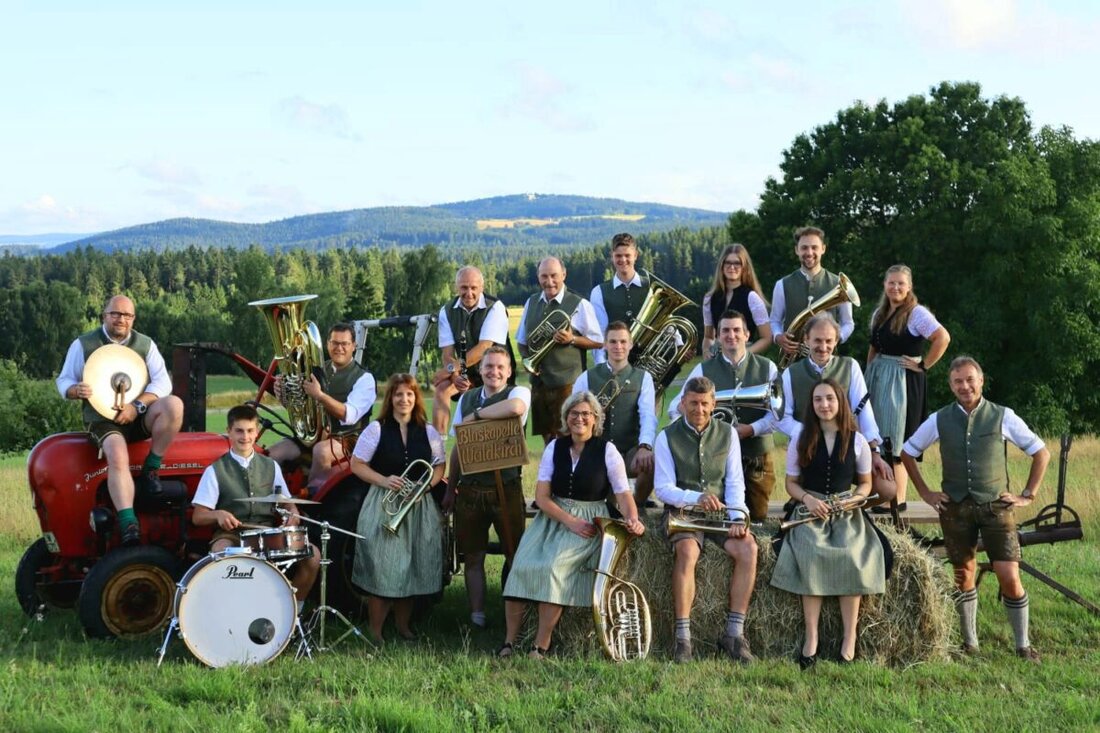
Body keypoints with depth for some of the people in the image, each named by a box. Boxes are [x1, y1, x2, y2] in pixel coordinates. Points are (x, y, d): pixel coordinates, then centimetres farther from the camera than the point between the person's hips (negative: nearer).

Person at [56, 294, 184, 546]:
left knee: (174, 405, -29)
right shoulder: (83, 344, 2)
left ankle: (151, 468, -14)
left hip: (141, 417, 3)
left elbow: (162, 382, -2)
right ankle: (128, 524, -41)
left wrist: (137, 406, -19)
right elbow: (63, 381, 6)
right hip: (103, 420, -3)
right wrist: (76, 390, -20)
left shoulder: (146, 344, 7)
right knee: (118, 456, -35)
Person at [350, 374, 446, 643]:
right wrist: (384, 481, -15)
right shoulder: (376, 429, 0)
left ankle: (403, 626, 21)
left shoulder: (428, 432, 8)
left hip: (419, 507, 3)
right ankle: (375, 632, 1)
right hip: (383, 506, -3)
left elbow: (439, 467, 12)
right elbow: (356, 464, -1)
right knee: (381, 568, -7)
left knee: (412, 568, 5)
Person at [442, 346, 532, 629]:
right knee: (473, 556, 7)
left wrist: (476, 415, -16)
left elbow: (515, 407, -29)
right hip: (469, 489, 4)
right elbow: (457, 446, 15)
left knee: (515, 554, 2)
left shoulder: (519, 392, -2)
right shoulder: (466, 399, 12)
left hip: (506, 487, -4)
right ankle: (476, 616, 13)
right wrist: (450, 489, 14)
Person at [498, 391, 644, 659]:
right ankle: (509, 642, -13)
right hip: (553, 518, 3)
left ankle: (541, 646, -21)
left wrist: (632, 519, -26)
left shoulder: (607, 450, 0)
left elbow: (623, 493, -4)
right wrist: (570, 521, -13)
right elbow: (542, 496, 1)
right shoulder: (555, 447, 7)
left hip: (589, 522, -3)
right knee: (522, 565, -20)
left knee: (553, 567, -28)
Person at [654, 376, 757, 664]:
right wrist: (697, 498, -23)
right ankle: (682, 638, -32)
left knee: (748, 548, -27)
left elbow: (735, 482, 5)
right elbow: (663, 488, -5)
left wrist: (737, 517, -13)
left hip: (721, 511, 3)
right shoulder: (667, 438, 1)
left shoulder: (727, 434, 9)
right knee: (687, 551, -35)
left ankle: (734, 633, -22)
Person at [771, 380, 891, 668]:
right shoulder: (800, 439, 7)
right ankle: (811, 638, -26)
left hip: (847, 513, 0)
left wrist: (853, 498, -7)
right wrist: (807, 499, -10)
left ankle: (849, 636, -19)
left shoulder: (857, 441, 7)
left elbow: (865, 483, 15)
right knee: (811, 556, -30)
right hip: (810, 510, 0)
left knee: (851, 558, -29)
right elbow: (791, 482, 10)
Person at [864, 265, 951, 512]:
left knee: (896, 439, -6)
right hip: (878, 380, 8)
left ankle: (898, 498, -1)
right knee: (877, 438, 9)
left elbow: (943, 337, -21)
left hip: (903, 380, -8)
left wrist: (923, 365, -17)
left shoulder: (916, 313, -11)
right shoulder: (879, 314, 13)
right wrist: (869, 372, 13)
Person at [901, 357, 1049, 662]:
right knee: (964, 576, 11)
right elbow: (907, 453, 15)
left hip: (996, 505, -2)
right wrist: (925, 493, 9)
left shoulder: (1002, 417, -3)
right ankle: (970, 642, 22)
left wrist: (1028, 495, 1)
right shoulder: (939, 420, 1)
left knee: (1009, 577, -8)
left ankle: (1023, 645, 5)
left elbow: (1041, 453, 5)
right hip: (956, 507, 2)